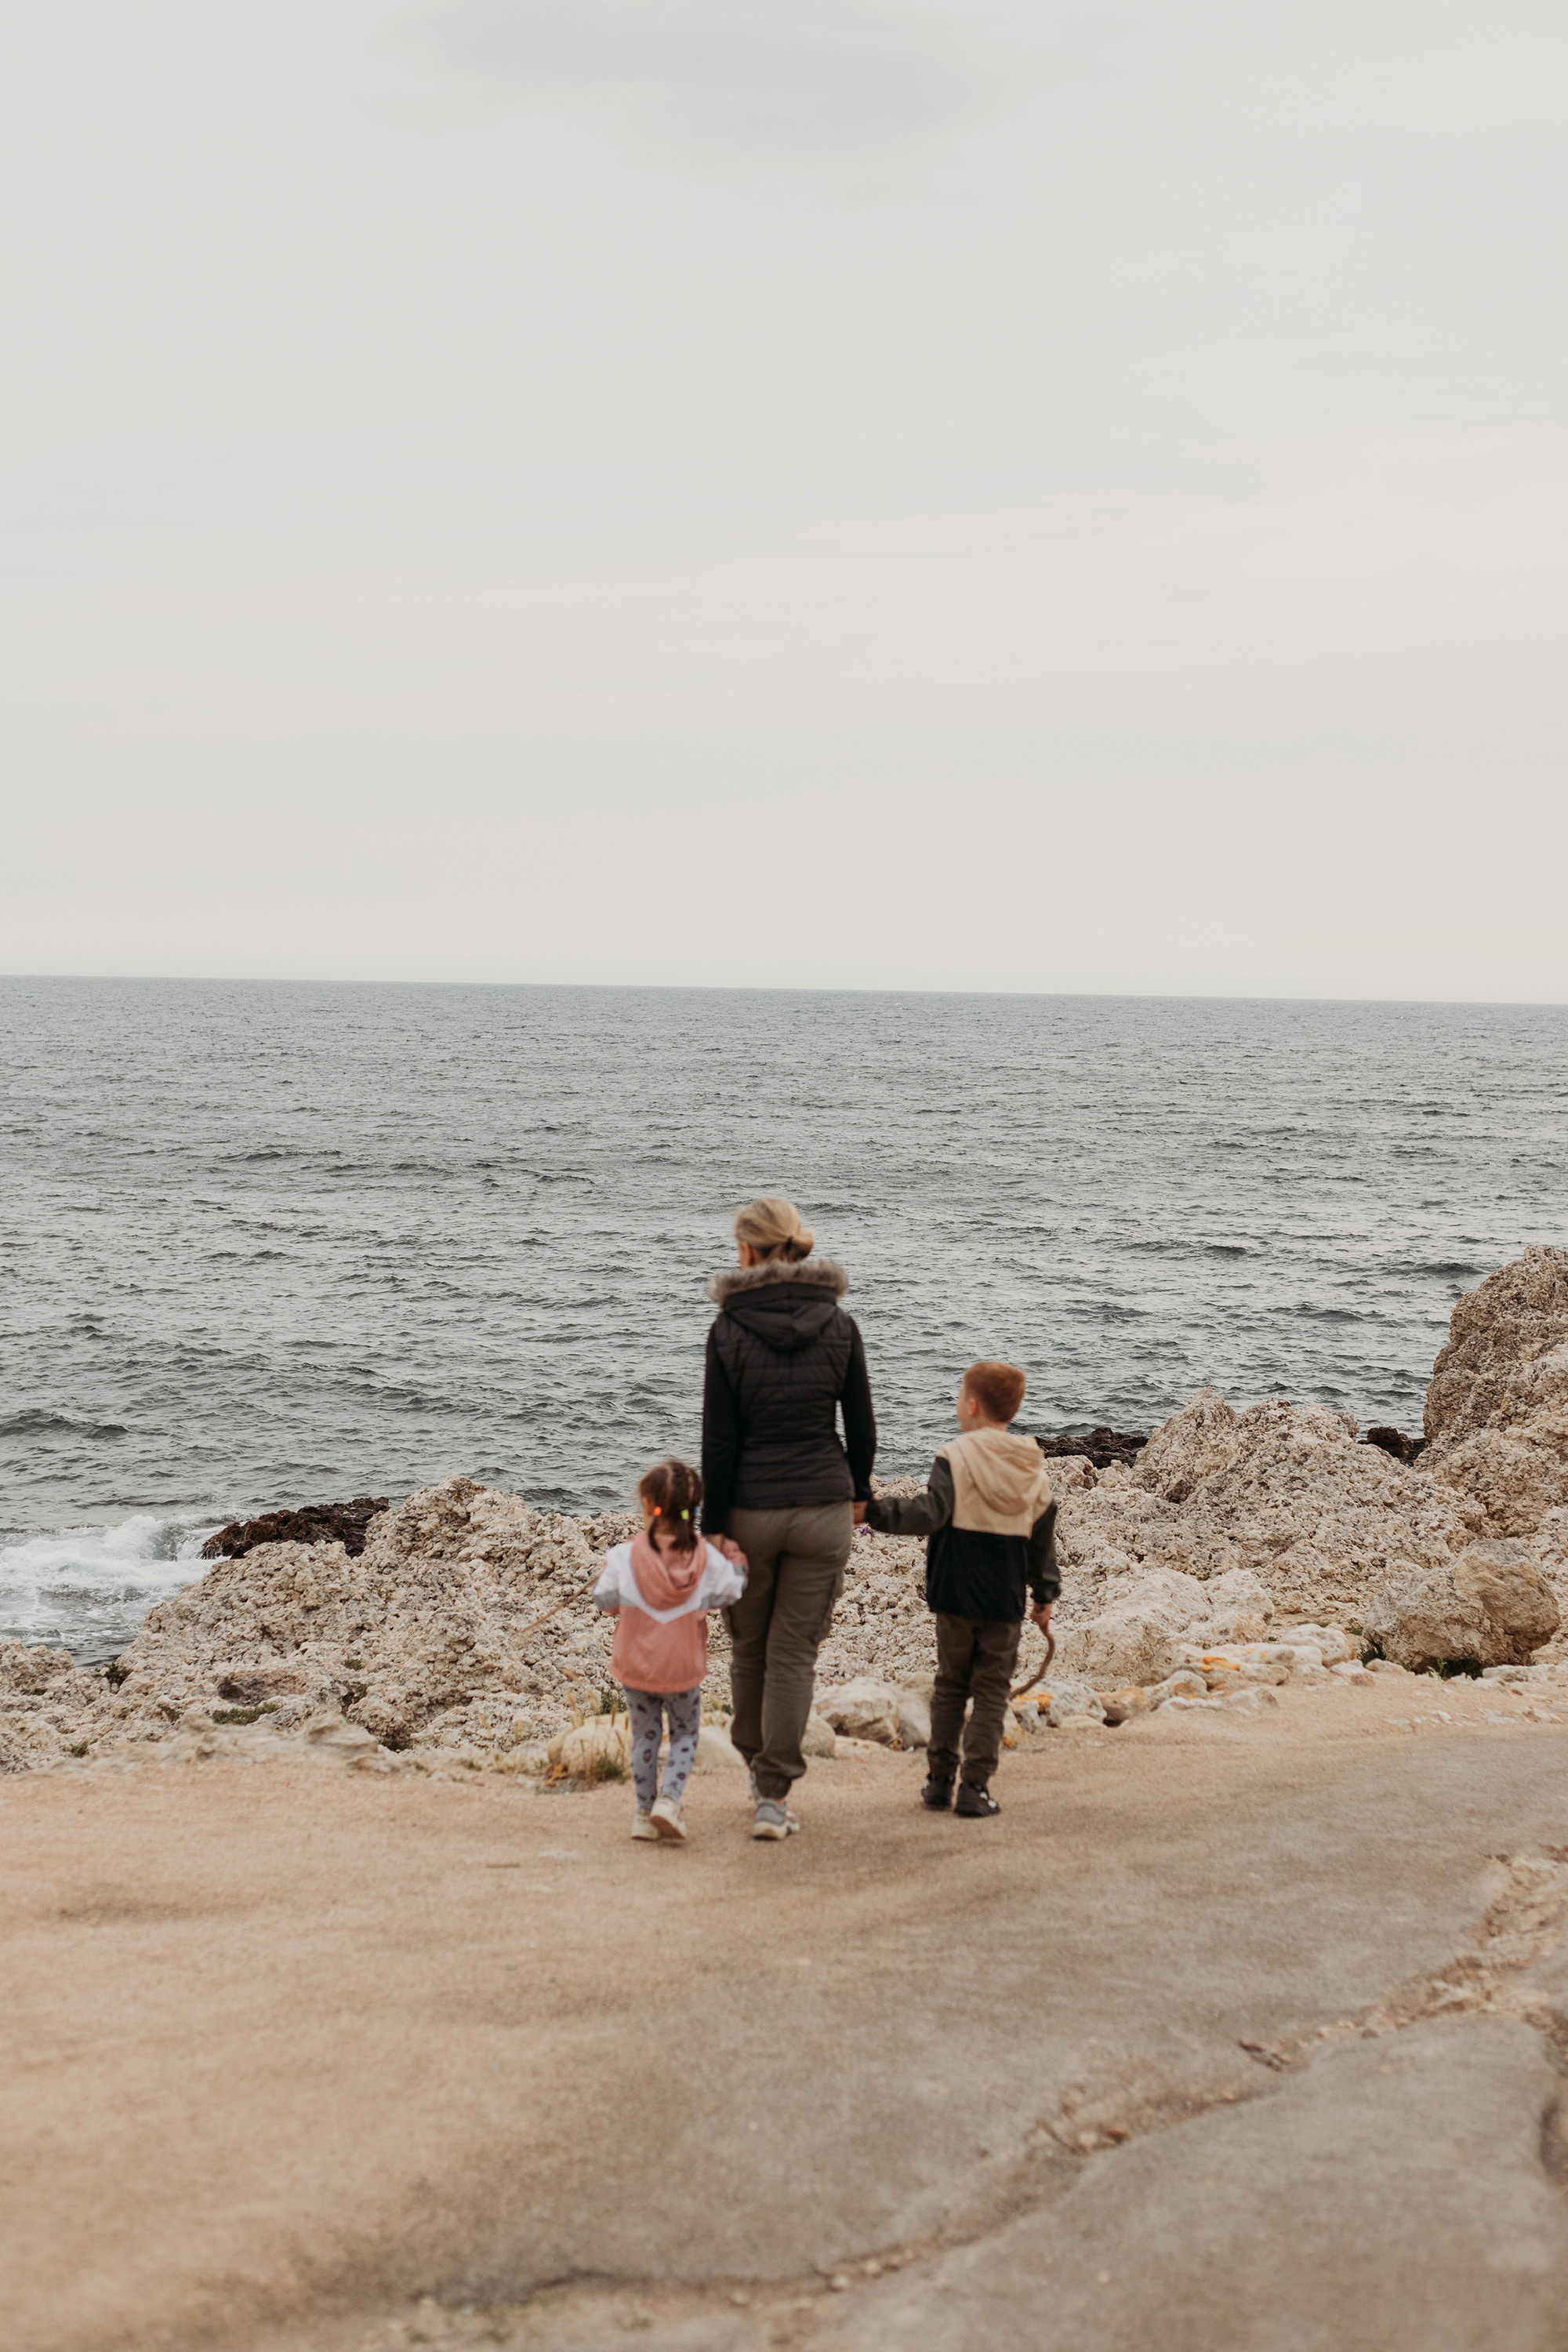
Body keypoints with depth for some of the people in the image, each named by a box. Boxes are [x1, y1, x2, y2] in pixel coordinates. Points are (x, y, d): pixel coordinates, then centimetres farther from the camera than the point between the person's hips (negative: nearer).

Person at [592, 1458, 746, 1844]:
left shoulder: (625, 1557, -16)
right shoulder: (706, 1558, -13)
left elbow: (605, 1599, -10)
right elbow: (729, 1592, -1)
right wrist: (738, 1563, 16)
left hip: (635, 1664, 0)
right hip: (683, 1667, 0)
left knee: (645, 1735, 15)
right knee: (685, 1734, 16)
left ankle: (645, 1813, 16)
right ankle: (668, 1800, -4)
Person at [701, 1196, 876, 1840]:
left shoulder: (727, 1331, -10)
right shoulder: (840, 1327, -4)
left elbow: (719, 1440, -9)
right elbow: (862, 1427, 3)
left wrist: (714, 1526, -3)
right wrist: (858, 1493, 19)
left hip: (750, 1511, -1)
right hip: (821, 1509, 1)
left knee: (749, 1647, 18)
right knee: (794, 1654, 5)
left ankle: (757, 1763, 34)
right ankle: (773, 1796, 3)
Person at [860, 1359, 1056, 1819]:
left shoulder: (956, 1457, -10)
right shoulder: (1034, 1469, 6)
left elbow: (930, 1514, -22)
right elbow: (1043, 1540, 11)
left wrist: (874, 1512, -22)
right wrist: (1044, 1595, 19)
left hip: (956, 1593, -2)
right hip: (1006, 1600, 2)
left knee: (951, 1684, 13)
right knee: (991, 1689, 6)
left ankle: (940, 1779, 16)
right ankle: (975, 1785, -1)